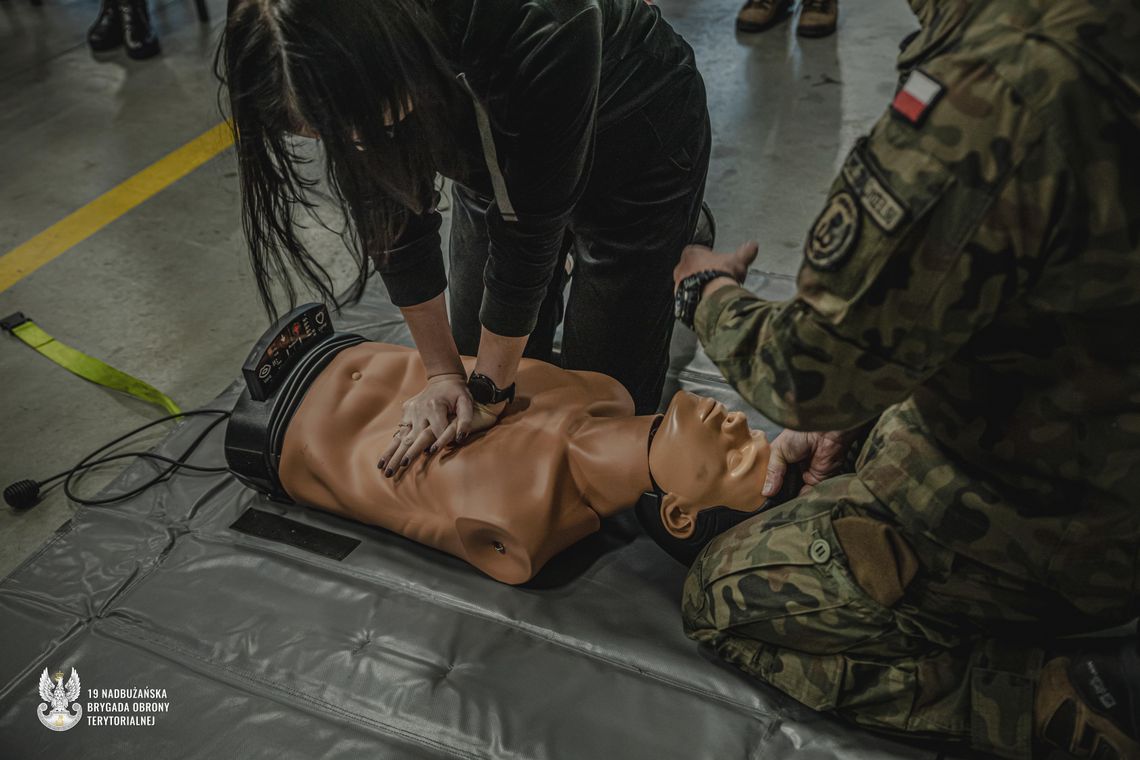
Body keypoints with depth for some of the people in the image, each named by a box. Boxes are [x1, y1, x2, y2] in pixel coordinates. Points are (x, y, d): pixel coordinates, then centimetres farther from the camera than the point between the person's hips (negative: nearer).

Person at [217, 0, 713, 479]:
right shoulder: (348, 45, -26)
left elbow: (530, 229, -31)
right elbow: (395, 223, -14)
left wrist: (488, 393, -20)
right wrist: (444, 374, -12)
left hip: (633, 144, -4)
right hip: (494, 153, 5)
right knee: (475, 351, 11)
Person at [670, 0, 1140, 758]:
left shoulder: (998, 88, -33)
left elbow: (812, 374, -24)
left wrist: (708, 292, -3)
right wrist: (855, 404, 11)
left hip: (1009, 536, -9)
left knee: (726, 595, 9)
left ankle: (1061, 698, 1)